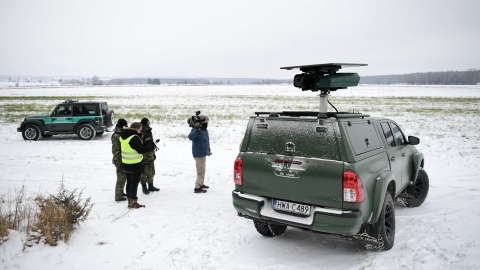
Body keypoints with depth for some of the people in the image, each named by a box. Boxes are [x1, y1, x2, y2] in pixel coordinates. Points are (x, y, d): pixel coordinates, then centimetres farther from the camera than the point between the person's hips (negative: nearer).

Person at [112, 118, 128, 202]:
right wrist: (118, 163, -19)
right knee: (121, 178, 0)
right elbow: (115, 151, -20)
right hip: (120, 161, -9)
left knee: (124, 177, 20)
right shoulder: (116, 136, -20)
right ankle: (118, 196, 11)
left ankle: (120, 192, 35)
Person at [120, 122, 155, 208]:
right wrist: (152, 146, -11)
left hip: (126, 164, 9)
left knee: (129, 182, 17)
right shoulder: (134, 138, -23)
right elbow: (141, 150, -22)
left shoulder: (123, 136, 5)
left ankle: (130, 200, 27)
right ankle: (133, 202, 10)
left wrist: (139, 135, 5)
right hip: (135, 165, -9)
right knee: (134, 183, 2)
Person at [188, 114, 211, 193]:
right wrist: (197, 129, -45)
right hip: (199, 153, -10)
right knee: (201, 171, -9)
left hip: (203, 153, 10)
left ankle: (201, 184, 37)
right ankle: (197, 188, -4)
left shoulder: (204, 130, 11)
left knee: (203, 170, 22)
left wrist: (208, 150, 29)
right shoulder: (196, 130, -19)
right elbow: (190, 137, -38)